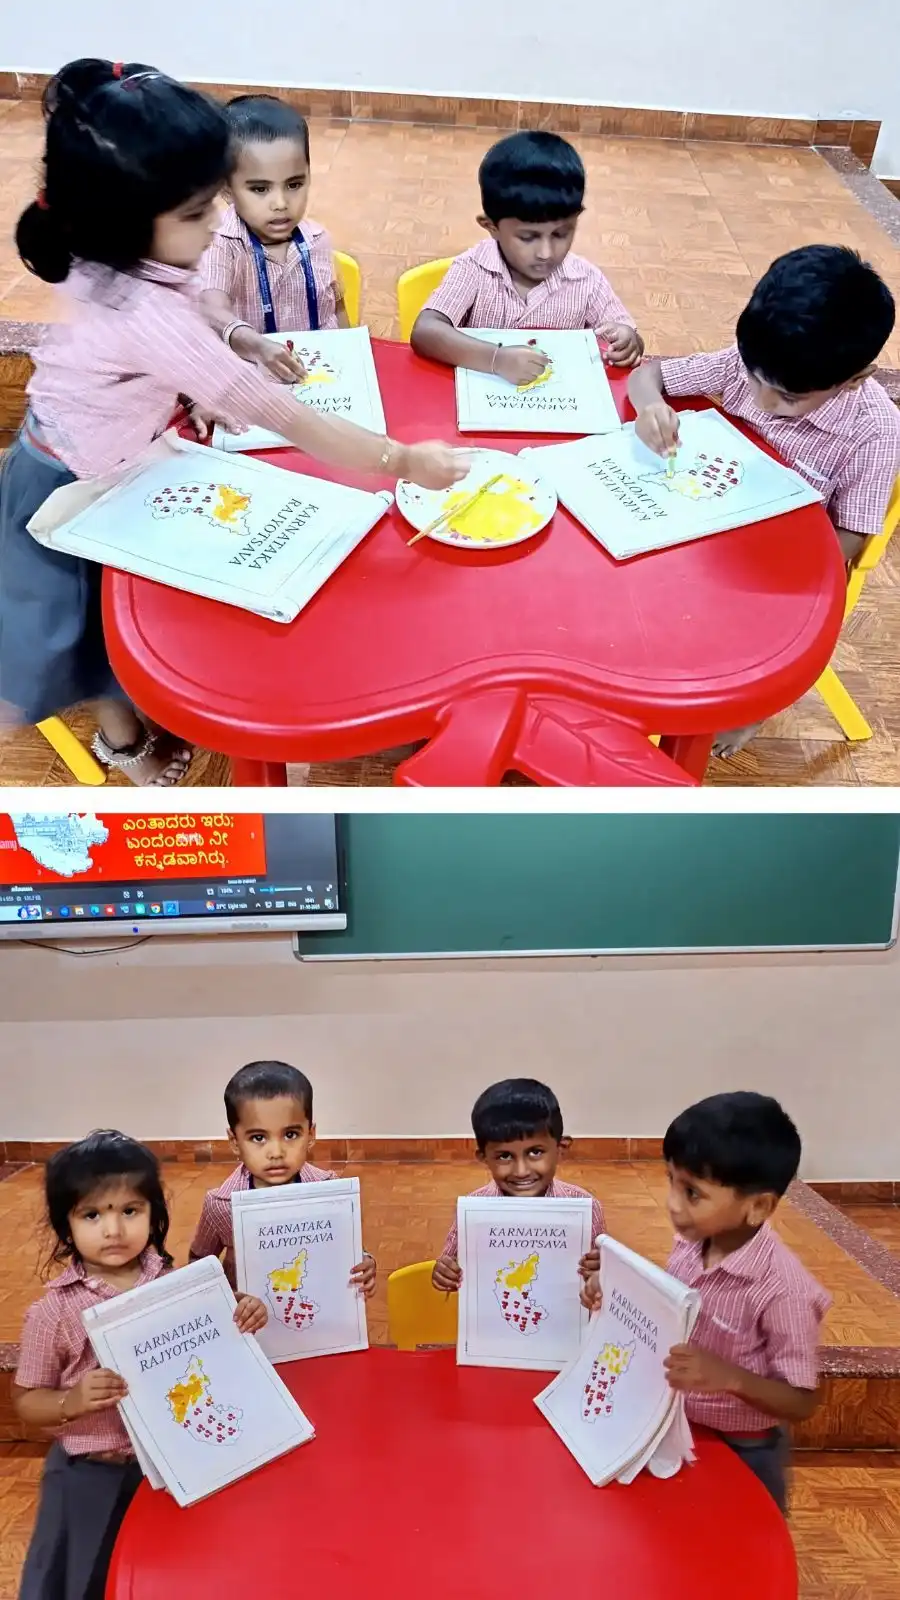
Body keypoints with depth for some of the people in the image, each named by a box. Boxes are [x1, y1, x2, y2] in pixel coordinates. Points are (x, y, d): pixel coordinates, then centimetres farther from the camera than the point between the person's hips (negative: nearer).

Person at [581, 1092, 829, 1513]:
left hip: (741, 1453, -6)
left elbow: (802, 1402, -22)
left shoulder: (783, 1290, -31)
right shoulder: (690, 1243, -12)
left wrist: (728, 1377, -38)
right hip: (675, 1432, 6)